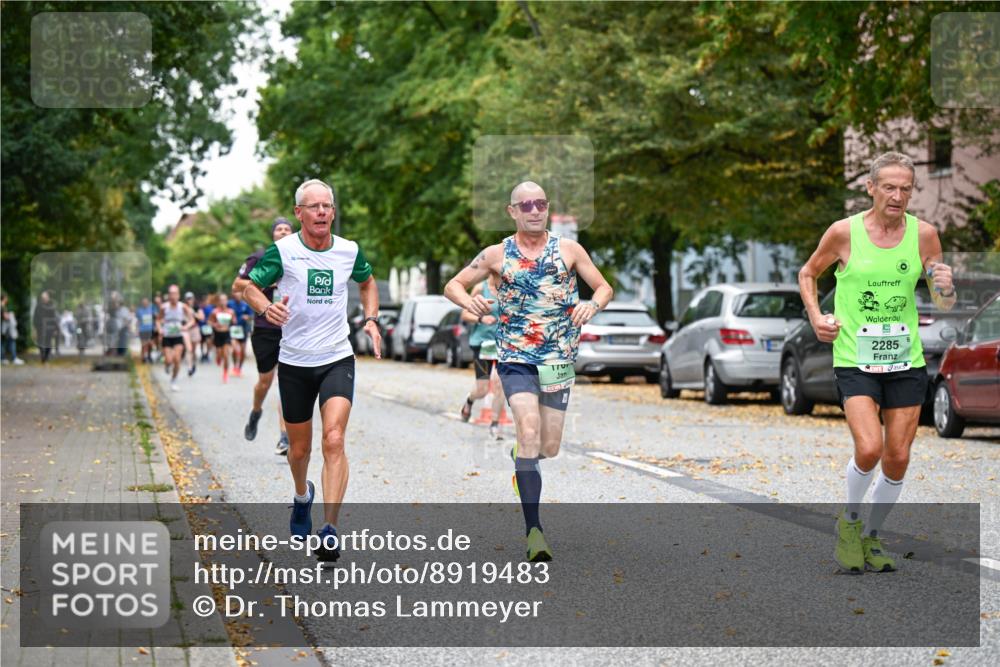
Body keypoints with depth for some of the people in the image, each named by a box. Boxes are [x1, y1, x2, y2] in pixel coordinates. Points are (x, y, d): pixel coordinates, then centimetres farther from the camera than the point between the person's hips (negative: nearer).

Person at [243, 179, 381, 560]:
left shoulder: (349, 251, 1)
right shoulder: (282, 251, -7)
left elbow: (367, 282, 21)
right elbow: (250, 288, -2)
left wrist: (371, 320, 6)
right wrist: (266, 307, -23)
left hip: (337, 360, 0)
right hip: (294, 362, 0)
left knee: (334, 441, -18)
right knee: (299, 448, 12)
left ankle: (329, 530, -20)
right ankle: (302, 496, 46)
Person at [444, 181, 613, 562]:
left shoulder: (568, 250, 3)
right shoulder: (496, 255, 2)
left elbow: (604, 288, 7)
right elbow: (453, 285, 7)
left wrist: (592, 305, -16)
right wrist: (469, 301, -16)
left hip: (559, 359, 2)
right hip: (516, 358, -2)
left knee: (549, 449, 4)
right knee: (529, 429, -21)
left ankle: (520, 457, 44)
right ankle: (534, 529, -22)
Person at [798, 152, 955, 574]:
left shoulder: (923, 234, 0)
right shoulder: (844, 232, -6)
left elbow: (944, 305, 8)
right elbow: (808, 274, 12)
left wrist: (945, 285, -15)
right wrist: (816, 317, -3)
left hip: (906, 360, 3)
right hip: (854, 359, -3)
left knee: (897, 459, 3)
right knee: (869, 449, -19)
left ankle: (871, 538, 24)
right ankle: (849, 520, 9)